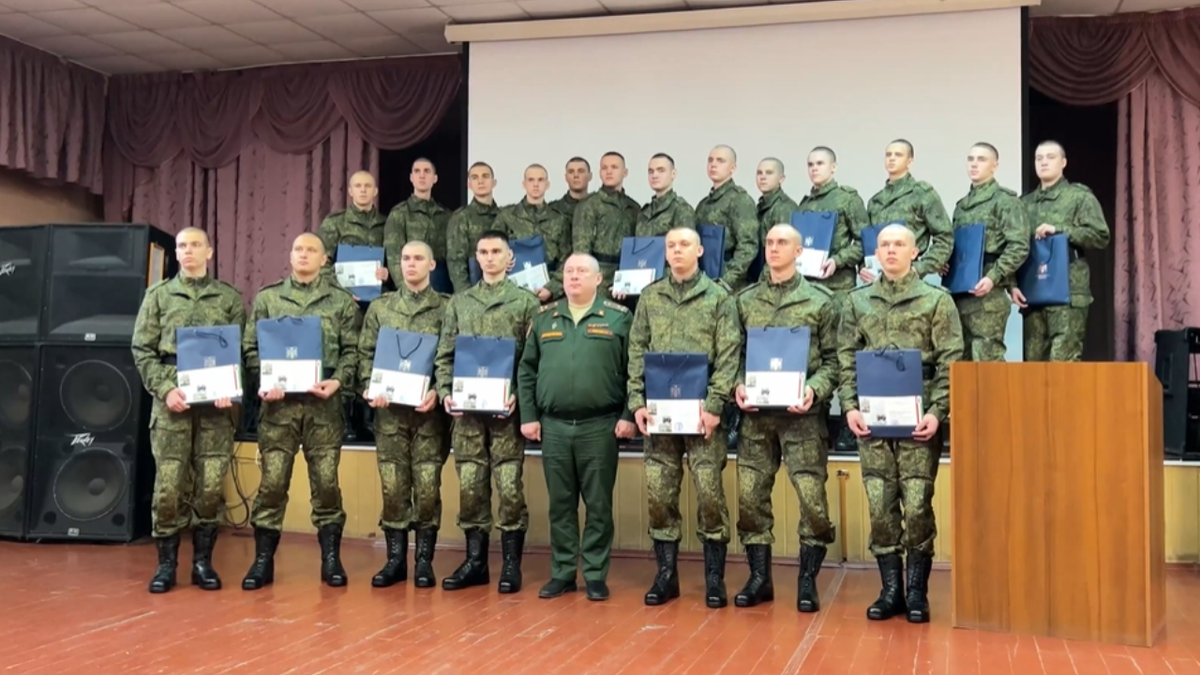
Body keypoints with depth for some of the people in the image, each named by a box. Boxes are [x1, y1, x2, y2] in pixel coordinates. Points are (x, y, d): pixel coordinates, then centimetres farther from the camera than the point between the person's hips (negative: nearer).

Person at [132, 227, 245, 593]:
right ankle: (166, 563, 10)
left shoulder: (230, 297, 10)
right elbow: (142, 349, 6)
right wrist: (164, 388, -9)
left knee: (211, 484, 0)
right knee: (168, 484, -1)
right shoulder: (158, 295, 11)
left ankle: (203, 561, 12)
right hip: (171, 399, 0)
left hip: (216, 401, 0)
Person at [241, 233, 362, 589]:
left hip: (323, 403, 0)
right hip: (278, 402, 0)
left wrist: (337, 380, -12)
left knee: (326, 480, 3)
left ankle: (331, 558, 13)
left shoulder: (342, 301, 9)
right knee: (272, 480, 0)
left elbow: (352, 350, 4)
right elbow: (251, 347, 7)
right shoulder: (267, 298, 11)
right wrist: (262, 382, -8)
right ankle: (263, 560, 9)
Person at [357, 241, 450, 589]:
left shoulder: (447, 307, 3)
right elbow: (366, 353, 9)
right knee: (392, 486, 4)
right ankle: (395, 559, 13)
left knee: (427, 487, 0)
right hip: (389, 408, 2)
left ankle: (424, 560, 10)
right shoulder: (380, 306, 11)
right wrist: (372, 388, -6)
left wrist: (437, 391, -15)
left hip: (429, 408, -2)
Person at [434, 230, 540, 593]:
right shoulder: (459, 302, 14)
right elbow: (445, 355, 12)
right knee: (470, 485, 6)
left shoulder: (525, 301, 4)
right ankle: (475, 560, 16)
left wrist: (519, 396, -14)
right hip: (466, 407, 3)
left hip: (506, 408, -3)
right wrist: (446, 392, -2)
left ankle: (511, 563, 8)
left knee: (509, 485, -1)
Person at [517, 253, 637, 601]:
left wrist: (628, 415, -8)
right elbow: (527, 370, 12)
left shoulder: (619, 318, 1)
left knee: (598, 504, 4)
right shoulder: (544, 318, 11)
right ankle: (562, 573, 19)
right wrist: (528, 416, 5)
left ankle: (595, 575, 13)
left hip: (600, 426, -3)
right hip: (553, 426, 3)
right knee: (560, 504, 10)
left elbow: (634, 370, -1)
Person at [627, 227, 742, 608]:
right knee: (658, 494, 5)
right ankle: (666, 574, 16)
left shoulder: (719, 298, 2)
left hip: (701, 410, -3)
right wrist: (637, 401, -1)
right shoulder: (650, 297, 11)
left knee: (709, 493, -2)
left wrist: (715, 405, -13)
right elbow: (637, 351, 9)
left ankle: (714, 578, 9)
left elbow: (728, 356, -4)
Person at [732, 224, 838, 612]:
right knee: (750, 496, 5)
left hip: (802, 415, -3)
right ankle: (759, 578, 17)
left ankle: (808, 581, 10)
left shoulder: (820, 302, 2)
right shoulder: (746, 301, 11)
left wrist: (814, 390, -15)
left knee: (812, 498, -3)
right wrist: (737, 386, -5)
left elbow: (832, 359, 0)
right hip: (755, 414, 3)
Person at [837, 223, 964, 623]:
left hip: (918, 417, -2)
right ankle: (890, 590, 14)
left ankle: (917, 591, 10)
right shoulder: (858, 302, 12)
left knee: (917, 505, -2)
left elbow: (950, 362, -1)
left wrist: (937, 411, -11)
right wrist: (850, 406, -2)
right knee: (880, 505, 4)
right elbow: (846, 360, 10)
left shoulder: (937, 300, 4)